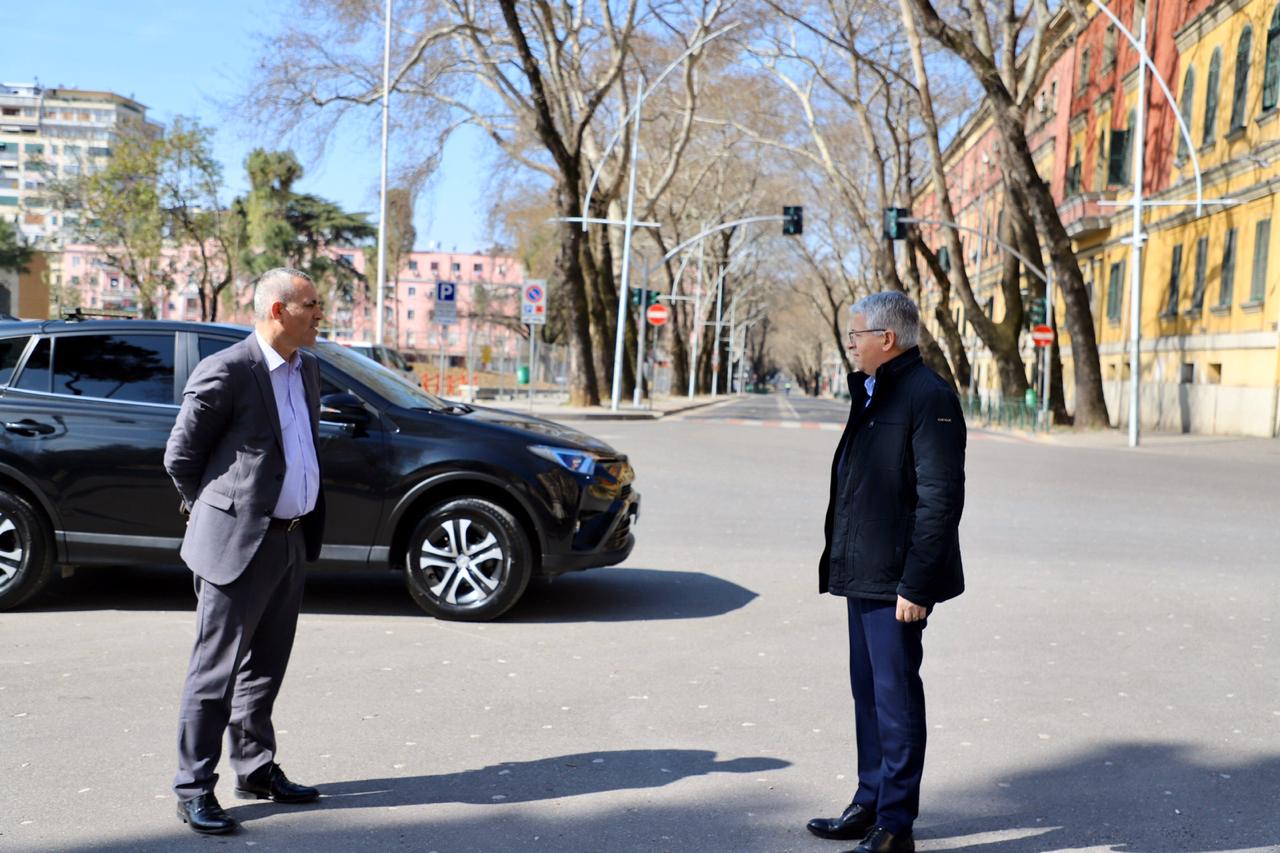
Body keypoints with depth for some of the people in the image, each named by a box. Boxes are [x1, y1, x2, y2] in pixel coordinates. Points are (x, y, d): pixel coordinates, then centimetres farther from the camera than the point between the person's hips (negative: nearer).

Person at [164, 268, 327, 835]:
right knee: (216, 670, 0)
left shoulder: (306, 369, 11)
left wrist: (307, 521, 15)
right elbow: (179, 456, -8)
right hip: (237, 544, -8)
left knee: (265, 667, 17)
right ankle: (193, 790, 10)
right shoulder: (225, 372, -14)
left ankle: (256, 770, 29)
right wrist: (218, 514, 2)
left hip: (289, 540, 8)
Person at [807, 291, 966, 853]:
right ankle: (870, 805, 28)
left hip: (896, 582, -10)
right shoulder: (870, 392, 16)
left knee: (895, 694, -2)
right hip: (863, 574, 10)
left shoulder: (928, 397, -15)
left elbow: (940, 499, -20)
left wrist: (915, 585, -21)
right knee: (868, 691, 16)